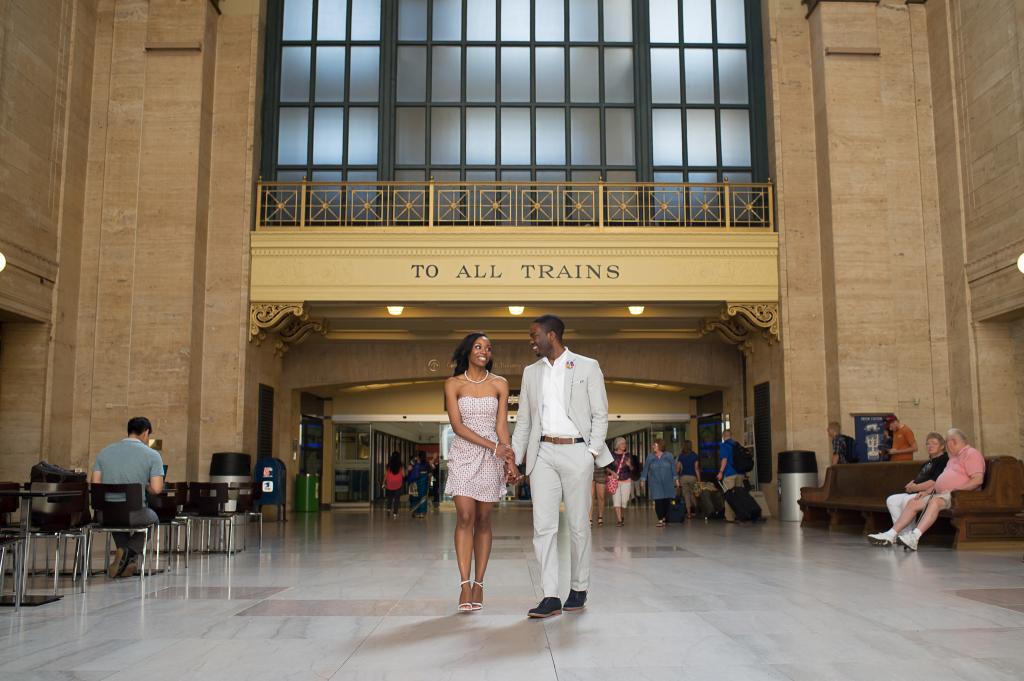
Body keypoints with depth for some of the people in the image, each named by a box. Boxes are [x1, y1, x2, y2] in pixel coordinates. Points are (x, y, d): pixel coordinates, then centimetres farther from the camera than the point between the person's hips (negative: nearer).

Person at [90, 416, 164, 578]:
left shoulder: (105, 451, 8)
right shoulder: (152, 455, -4)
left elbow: (95, 485, 6)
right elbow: (156, 489, -12)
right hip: (135, 515, -4)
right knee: (152, 518, 32)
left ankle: (126, 558, 29)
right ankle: (130, 554, 8)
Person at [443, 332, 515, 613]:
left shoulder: (500, 384, 7)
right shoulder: (453, 384, 2)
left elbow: (501, 426, 2)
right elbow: (457, 425, -6)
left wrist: (509, 460, -10)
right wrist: (493, 446, -15)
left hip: (492, 458, 1)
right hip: (463, 454, -1)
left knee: (483, 520, 2)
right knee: (465, 516, -11)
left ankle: (478, 584, 8)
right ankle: (465, 585, -11)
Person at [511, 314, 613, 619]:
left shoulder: (587, 367, 2)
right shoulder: (531, 372, 14)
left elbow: (600, 414, 1)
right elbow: (523, 419, 16)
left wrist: (593, 452, -7)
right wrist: (514, 458, 9)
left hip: (576, 451, -3)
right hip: (543, 454, 3)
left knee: (578, 525, 4)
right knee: (543, 526, -5)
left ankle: (578, 590, 19)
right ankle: (551, 597, -3)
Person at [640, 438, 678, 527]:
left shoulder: (669, 456, 3)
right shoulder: (650, 457, 4)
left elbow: (673, 468, 7)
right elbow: (645, 469, 7)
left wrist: (675, 478, 4)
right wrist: (643, 479, 5)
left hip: (668, 483, 1)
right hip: (655, 483, -1)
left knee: (667, 501, 2)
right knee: (658, 501, -9)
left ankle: (664, 517, 21)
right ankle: (660, 520, -5)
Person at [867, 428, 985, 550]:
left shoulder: (971, 453, -3)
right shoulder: (954, 457, 27)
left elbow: (978, 480, -18)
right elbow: (940, 480, 28)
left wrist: (954, 490, -22)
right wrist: (927, 491, 12)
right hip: (941, 494, 9)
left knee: (935, 501, -36)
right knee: (912, 503, -4)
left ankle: (915, 537, -51)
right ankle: (891, 535, -14)